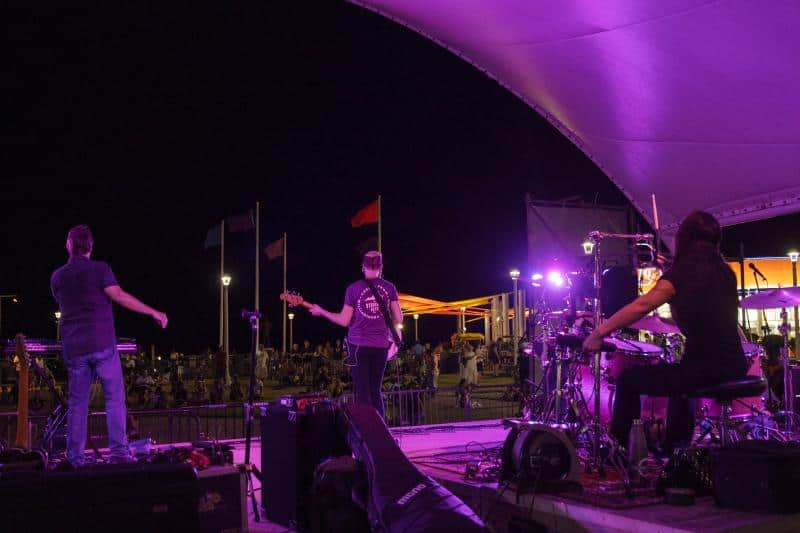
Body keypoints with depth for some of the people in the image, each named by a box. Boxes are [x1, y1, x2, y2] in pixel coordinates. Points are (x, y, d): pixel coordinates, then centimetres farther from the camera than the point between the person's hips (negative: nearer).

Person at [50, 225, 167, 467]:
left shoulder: (57, 277, 11)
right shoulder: (99, 269, -4)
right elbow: (120, 296, -13)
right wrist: (154, 312, -10)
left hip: (73, 348, 4)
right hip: (102, 345, -4)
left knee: (77, 403, 7)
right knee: (115, 398, 0)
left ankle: (74, 459, 7)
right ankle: (119, 452, -6)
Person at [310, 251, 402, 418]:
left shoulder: (353, 288, -3)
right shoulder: (390, 287, 1)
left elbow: (344, 320, -2)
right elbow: (398, 319, 1)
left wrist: (321, 312, 11)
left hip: (359, 344, -2)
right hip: (381, 345, 2)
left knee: (362, 392, 1)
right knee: (375, 391, 13)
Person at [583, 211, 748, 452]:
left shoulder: (682, 272, -9)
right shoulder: (726, 272, 11)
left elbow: (640, 306, -18)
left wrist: (599, 333, -13)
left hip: (704, 368, -7)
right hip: (734, 367, 8)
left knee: (627, 379, 10)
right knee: (679, 371, 38)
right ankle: (674, 448, 44)